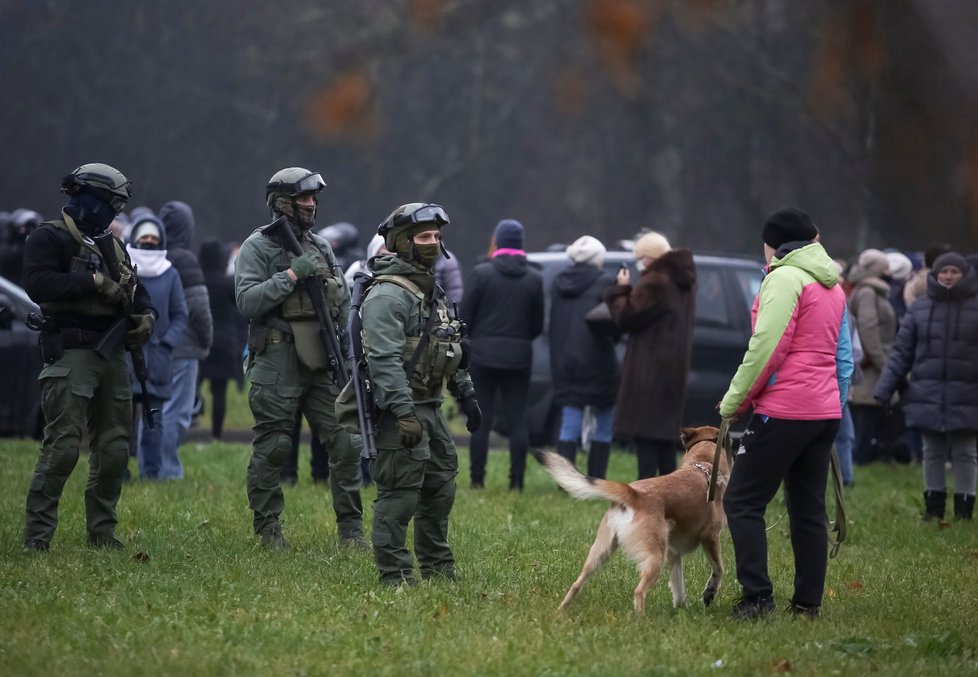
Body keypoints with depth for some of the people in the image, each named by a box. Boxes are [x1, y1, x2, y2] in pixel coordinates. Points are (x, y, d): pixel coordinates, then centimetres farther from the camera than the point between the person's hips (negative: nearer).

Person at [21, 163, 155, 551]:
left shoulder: (112, 247, 21)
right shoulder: (49, 239, -3)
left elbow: (138, 294, 26)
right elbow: (38, 285, -19)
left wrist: (146, 317, 4)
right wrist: (94, 282, -20)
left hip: (113, 357, 8)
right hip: (71, 356, -8)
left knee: (114, 450, 8)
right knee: (62, 447, -14)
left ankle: (102, 532, 17)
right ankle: (36, 536, -11)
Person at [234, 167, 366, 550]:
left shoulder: (321, 247, 15)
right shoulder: (258, 247, -3)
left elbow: (344, 302, 20)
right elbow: (247, 302, -14)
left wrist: (347, 352, 7)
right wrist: (292, 274, -18)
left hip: (323, 364, 5)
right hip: (277, 367, -5)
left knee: (346, 443, 0)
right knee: (272, 448, 0)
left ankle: (351, 529, 6)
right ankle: (268, 528, 11)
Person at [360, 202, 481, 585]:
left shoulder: (431, 291, 16)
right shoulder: (388, 295, -16)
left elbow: (452, 350, 27)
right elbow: (384, 360, -24)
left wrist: (466, 394, 24)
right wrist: (404, 413, -29)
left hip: (430, 407, 10)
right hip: (400, 408, -10)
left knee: (440, 488, 15)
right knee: (400, 492, -9)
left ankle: (437, 567, 26)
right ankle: (394, 574, -5)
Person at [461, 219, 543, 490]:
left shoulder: (481, 273, -8)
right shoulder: (534, 279, 1)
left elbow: (465, 315, -6)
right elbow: (538, 324, 6)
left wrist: (469, 342, 11)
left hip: (483, 355, -2)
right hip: (519, 356, 2)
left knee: (481, 419, 3)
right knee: (517, 419, 4)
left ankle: (478, 479, 2)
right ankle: (516, 480, 0)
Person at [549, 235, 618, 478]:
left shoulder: (559, 282, 9)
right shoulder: (604, 283, -8)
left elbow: (554, 323, 13)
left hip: (564, 362, 5)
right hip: (596, 363, -5)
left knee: (569, 425, 6)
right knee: (603, 428, 7)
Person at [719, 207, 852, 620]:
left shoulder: (784, 279, -9)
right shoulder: (833, 287, 18)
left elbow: (766, 348, -16)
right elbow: (843, 357, 21)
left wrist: (734, 400, -8)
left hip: (784, 411, -9)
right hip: (825, 413, 9)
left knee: (742, 502, -5)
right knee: (809, 509, 12)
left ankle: (757, 597, -12)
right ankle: (808, 603, 12)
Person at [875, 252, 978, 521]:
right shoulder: (920, 308, 4)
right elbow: (902, 352, 3)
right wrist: (885, 388, -4)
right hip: (928, 396, 2)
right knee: (932, 452, 10)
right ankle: (933, 506, 18)